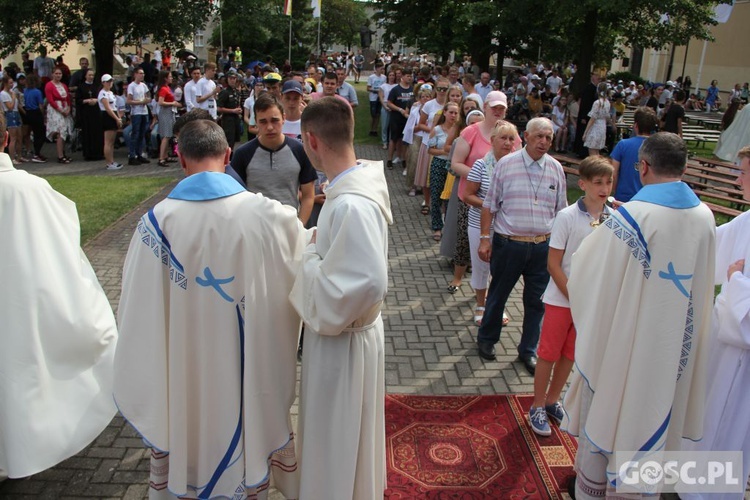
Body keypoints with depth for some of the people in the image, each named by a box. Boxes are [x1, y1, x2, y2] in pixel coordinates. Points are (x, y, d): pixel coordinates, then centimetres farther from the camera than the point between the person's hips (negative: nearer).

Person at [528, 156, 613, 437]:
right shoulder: (568, 217, -15)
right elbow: (553, 263, -13)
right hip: (561, 299, -4)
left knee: (570, 355, 16)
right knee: (549, 353, 6)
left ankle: (552, 401, 34)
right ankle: (538, 407, 21)